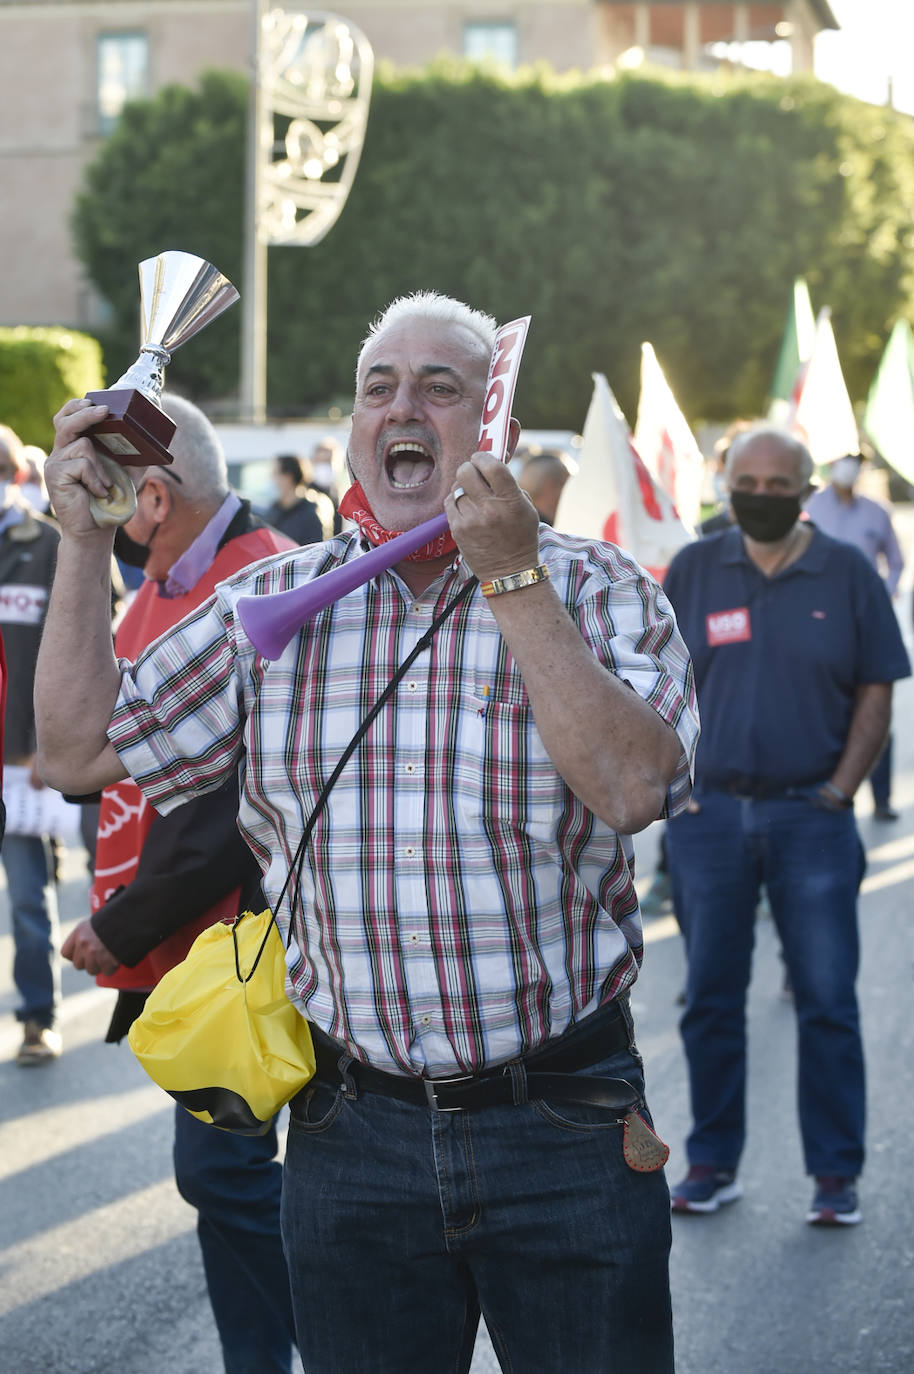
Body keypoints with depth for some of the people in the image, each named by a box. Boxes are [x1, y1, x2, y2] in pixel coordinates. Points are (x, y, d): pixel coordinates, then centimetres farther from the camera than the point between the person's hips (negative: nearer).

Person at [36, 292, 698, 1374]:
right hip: (352, 1135, 2)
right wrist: (83, 542, -3)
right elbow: (78, 749, 5)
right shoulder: (272, 604, 5)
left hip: (565, 1128, -2)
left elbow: (629, 787, -19)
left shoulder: (595, 590, -3)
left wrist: (512, 577, -22)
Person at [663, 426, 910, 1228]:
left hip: (811, 815, -1)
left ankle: (836, 1175, 9)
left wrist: (841, 788, -6)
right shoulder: (694, 569, 5)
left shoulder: (847, 574, 2)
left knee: (827, 1000, 0)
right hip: (709, 811, 2)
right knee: (710, 997, 8)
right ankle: (714, 1163, 19)